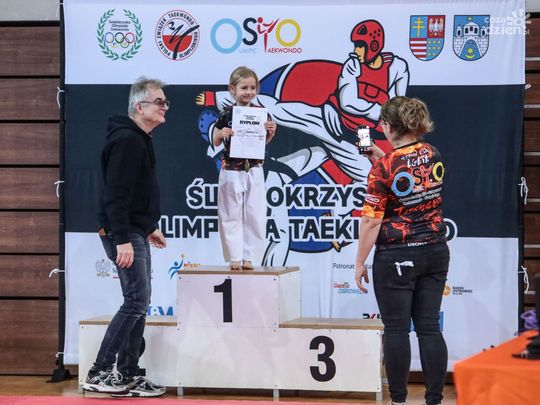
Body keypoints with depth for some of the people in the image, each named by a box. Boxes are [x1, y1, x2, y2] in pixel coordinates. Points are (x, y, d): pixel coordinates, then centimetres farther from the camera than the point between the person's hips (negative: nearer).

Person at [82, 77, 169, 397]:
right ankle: (100, 373, -9)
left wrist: (150, 227, 26)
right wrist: (122, 240, -27)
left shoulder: (141, 140, 17)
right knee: (137, 301, -12)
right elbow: (116, 194, -23)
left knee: (139, 303, 10)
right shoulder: (127, 140, -16)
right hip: (124, 234, -10)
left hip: (136, 233, 10)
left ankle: (128, 376, 14)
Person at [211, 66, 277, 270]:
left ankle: (249, 257, 11)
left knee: (254, 215, 4)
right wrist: (221, 133, -19)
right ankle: (235, 257, 10)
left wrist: (271, 132, -7)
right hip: (231, 171, -2)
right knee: (231, 215, 3)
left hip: (254, 170, 2)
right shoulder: (227, 114, -6)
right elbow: (215, 142, 2)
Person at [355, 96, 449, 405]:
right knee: (429, 327, 8)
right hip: (435, 252, 6)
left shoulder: (384, 168, -16)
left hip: (397, 257, -5)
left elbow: (372, 221, -15)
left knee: (397, 329, 4)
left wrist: (360, 263, -6)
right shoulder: (434, 155, 3)